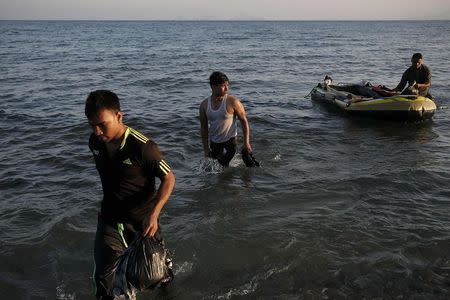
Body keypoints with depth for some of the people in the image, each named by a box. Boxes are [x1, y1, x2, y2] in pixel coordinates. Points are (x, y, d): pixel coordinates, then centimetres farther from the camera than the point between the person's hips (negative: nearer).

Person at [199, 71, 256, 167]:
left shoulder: (232, 101, -17)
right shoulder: (204, 105, -7)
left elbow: (244, 121, -10)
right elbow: (204, 128, 3)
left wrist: (246, 143, -13)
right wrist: (206, 148, 4)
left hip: (230, 141, -4)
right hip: (214, 142, 4)